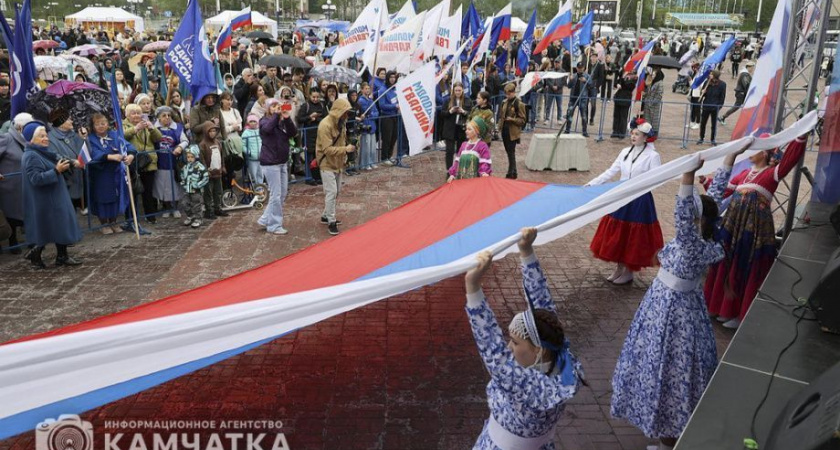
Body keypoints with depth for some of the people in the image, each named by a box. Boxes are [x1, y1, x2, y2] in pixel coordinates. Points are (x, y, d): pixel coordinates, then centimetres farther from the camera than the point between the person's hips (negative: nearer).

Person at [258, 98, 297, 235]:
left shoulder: (283, 122, 9)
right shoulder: (264, 121, -5)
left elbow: (293, 133, -9)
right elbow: (267, 128, -29)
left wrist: (287, 118, -21)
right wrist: (277, 114, -27)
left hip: (283, 162, 7)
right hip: (270, 163, -7)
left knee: (283, 194, 12)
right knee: (276, 195, -3)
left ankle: (266, 219, 24)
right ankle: (274, 225, 8)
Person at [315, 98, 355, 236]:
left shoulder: (341, 122, 5)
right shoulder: (325, 125, -22)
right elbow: (327, 149, -25)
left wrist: (344, 158, 11)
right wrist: (346, 149, -32)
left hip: (338, 163, 9)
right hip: (327, 164, -9)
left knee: (337, 191, 14)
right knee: (331, 192, -9)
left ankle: (326, 215, 28)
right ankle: (331, 222, 0)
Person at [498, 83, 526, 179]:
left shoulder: (519, 104, -9)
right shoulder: (504, 102, 10)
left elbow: (522, 120, -7)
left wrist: (512, 119, -22)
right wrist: (500, 124, 7)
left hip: (513, 132, -7)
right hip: (505, 130, 7)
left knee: (511, 152, -5)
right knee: (508, 152, 12)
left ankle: (511, 173, 1)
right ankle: (513, 172, 23)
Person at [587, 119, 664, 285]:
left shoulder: (652, 155, -10)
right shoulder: (625, 152, 6)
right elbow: (610, 172, 8)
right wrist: (591, 184, 1)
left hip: (639, 201, -6)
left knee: (634, 236, 5)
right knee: (618, 234, 11)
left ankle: (628, 272, 18)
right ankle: (619, 268, 26)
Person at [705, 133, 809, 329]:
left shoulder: (773, 173, -5)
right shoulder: (743, 174, 13)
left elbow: (791, 158, -19)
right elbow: (722, 191, 23)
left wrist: (801, 136, -28)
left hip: (755, 230, -6)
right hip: (733, 228, 6)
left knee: (748, 271, 2)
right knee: (729, 267, 13)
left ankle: (742, 314, 14)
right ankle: (728, 309, 27)